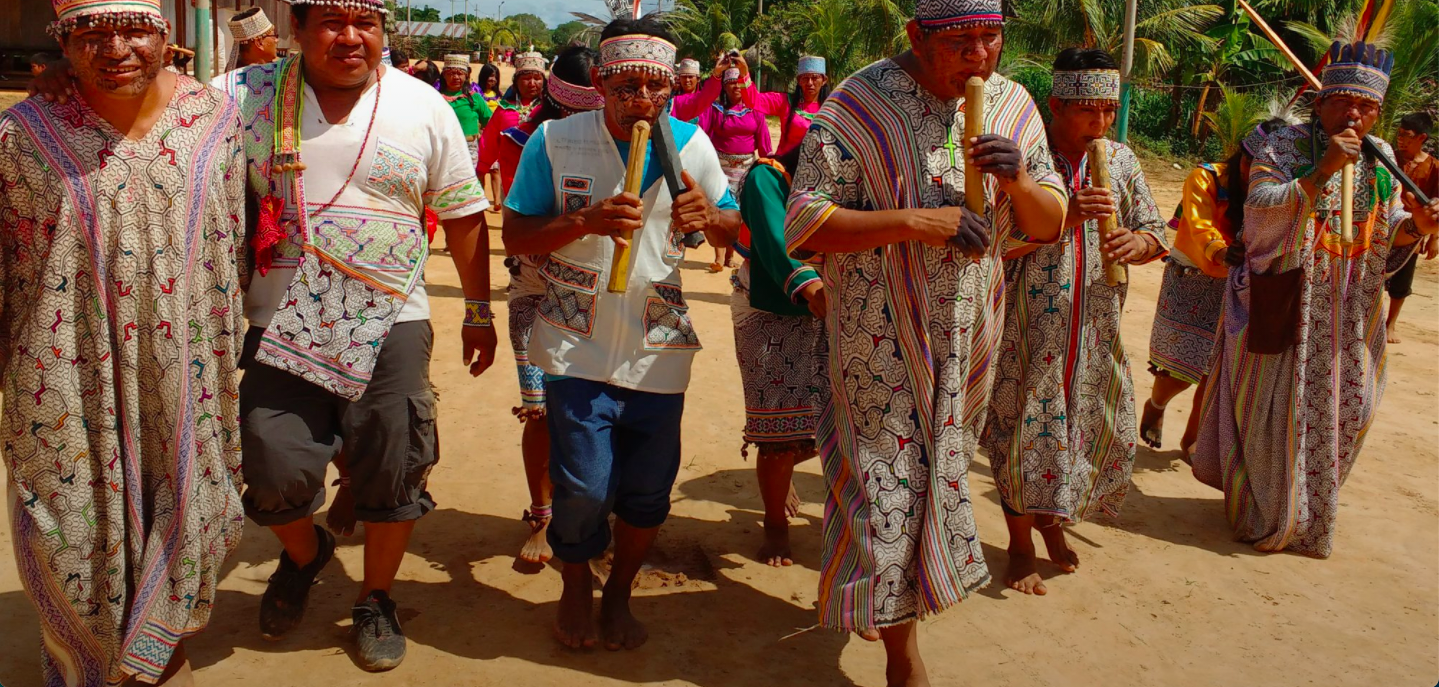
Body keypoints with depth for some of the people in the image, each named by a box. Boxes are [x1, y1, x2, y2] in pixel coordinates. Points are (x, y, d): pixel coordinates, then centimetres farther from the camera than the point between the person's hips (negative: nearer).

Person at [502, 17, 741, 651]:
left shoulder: (692, 144, 1)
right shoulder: (555, 140, -4)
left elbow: (736, 230, 8)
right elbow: (514, 237, -4)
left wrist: (710, 216, -16)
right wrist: (586, 220, -21)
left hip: (659, 349, 2)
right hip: (579, 347, -2)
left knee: (648, 490, 7)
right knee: (583, 487, -5)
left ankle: (619, 594, 33)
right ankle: (576, 592, 25)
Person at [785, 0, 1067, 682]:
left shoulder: (1012, 107, 2)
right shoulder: (859, 106, -14)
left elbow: (1049, 225, 5)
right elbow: (805, 223, -18)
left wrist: (1018, 182, -17)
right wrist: (914, 221, -26)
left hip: (968, 341, 6)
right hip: (882, 339, -5)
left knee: (943, 469, 20)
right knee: (892, 488, 0)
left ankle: (877, 596, 46)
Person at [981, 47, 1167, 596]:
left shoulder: (1121, 160, 6)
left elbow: (1156, 235, 8)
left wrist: (1136, 244, -15)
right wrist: (1063, 215, -28)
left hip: (1096, 331, 5)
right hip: (1027, 327, -5)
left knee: (1104, 432, 12)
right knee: (1025, 431, 2)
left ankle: (1053, 521, 38)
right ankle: (1021, 545, 22)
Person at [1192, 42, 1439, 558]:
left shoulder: (1380, 161, 8)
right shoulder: (1286, 146, -8)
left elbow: (1388, 236, 10)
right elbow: (1259, 210, -22)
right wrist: (1322, 172, -30)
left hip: (1350, 318, 5)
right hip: (1286, 309, -5)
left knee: (1341, 409, 10)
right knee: (1277, 412, 1)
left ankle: (1308, 512, 31)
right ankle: (1266, 514, 20)